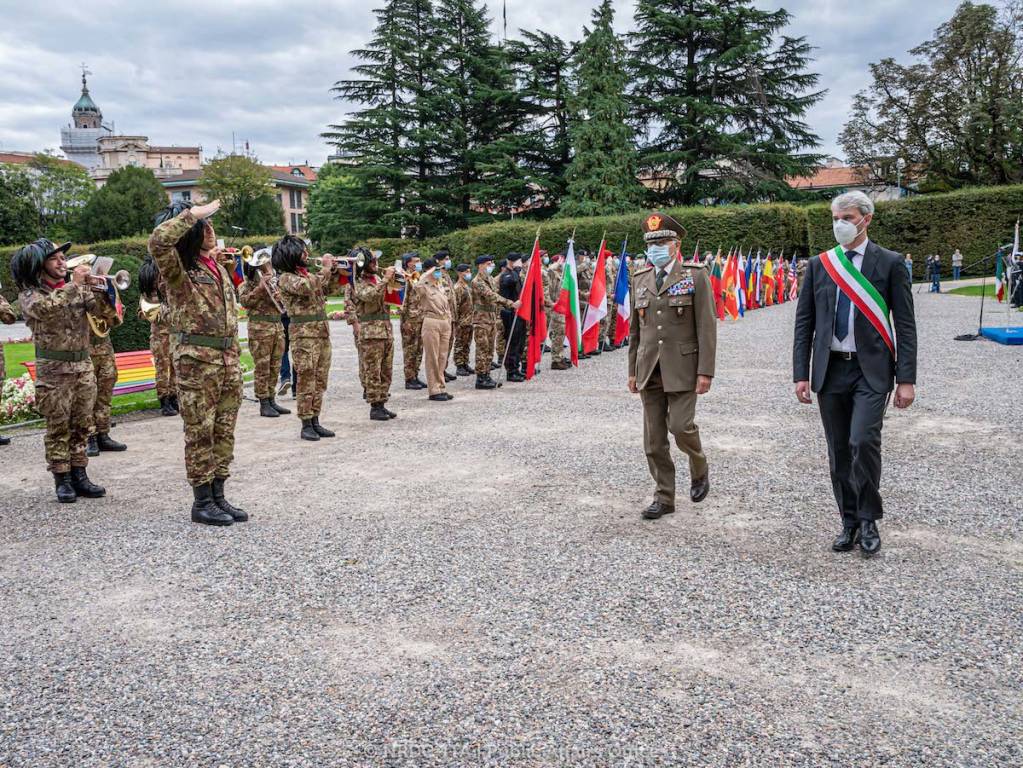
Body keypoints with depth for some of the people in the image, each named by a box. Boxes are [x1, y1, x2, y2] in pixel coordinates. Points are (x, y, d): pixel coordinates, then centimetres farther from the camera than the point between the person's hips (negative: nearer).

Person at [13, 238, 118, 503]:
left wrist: (101, 291, -16)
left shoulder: (79, 289, 8)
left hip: (84, 365, 4)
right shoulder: (29, 293, -3)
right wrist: (74, 285, -24)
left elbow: (108, 314, 0)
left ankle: (79, 476, 15)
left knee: (81, 426, 8)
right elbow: (44, 308, -26)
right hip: (53, 369, -4)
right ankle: (62, 480, 7)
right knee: (58, 427, 0)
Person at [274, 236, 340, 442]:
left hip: (322, 332, 8)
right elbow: (306, 288, -25)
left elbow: (329, 288, 24)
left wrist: (334, 270, 9)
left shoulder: (307, 274, 16)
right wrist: (325, 269, -16)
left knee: (320, 381, 9)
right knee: (306, 381, -5)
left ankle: (315, 421, 17)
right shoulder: (286, 278, -7)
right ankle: (306, 425, 1)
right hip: (304, 333, -8)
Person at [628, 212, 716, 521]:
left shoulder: (696, 275, -3)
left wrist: (705, 371, -13)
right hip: (649, 370, 4)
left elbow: (707, 327, -7)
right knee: (654, 439, 5)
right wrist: (633, 370, 12)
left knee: (680, 426, -10)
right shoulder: (641, 279, 10)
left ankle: (700, 470, 23)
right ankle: (664, 498, 17)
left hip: (682, 368, -4)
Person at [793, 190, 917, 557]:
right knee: (839, 451, 8)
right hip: (830, 371, 3)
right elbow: (804, 323, 8)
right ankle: (849, 522, 22)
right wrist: (801, 374, 1)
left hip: (871, 370, -3)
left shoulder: (890, 263, 0)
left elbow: (905, 325, -1)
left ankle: (868, 520, 4)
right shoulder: (818, 265, 7)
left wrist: (906, 379, -6)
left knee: (863, 441, -16)